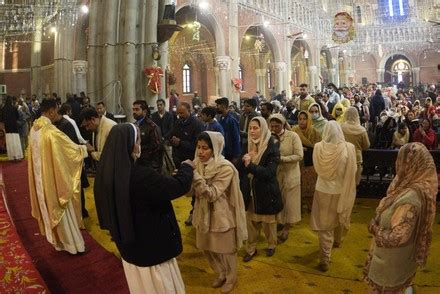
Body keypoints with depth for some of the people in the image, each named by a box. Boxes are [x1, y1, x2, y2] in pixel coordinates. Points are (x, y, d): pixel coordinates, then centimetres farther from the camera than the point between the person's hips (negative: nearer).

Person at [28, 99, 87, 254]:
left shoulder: (34, 129, 1)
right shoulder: (51, 131, -25)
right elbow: (73, 149, -17)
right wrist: (85, 148, 3)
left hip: (40, 177, 8)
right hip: (55, 177, -8)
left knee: (50, 208, 20)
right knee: (63, 211, 6)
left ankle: (58, 241, 34)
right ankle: (73, 244, 20)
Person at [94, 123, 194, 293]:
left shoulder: (107, 173, -8)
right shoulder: (140, 175, -33)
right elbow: (180, 185, -25)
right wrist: (187, 167, -4)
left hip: (128, 246, 7)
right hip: (152, 247, -7)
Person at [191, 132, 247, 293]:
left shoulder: (225, 168, -24)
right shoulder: (198, 163, -5)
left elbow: (212, 194, -30)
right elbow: (192, 190, -1)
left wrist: (195, 176, -40)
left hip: (222, 215, -6)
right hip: (204, 213, 6)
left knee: (225, 250, 15)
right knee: (208, 248, 21)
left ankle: (231, 278, 43)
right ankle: (221, 274, 48)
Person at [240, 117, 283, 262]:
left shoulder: (272, 147, -16)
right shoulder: (249, 145, 1)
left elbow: (269, 172, -23)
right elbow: (241, 169, 6)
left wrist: (250, 165, -30)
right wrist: (244, 161, -15)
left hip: (266, 191, -4)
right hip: (251, 190, 4)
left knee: (268, 221, 14)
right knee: (251, 220, 10)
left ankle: (271, 245, 37)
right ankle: (251, 249, 27)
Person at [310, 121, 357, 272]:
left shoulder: (318, 147, -15)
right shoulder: (349, 148, -18)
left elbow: (317, 168, -2)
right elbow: (353, 171, -8)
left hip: (323, 190, -1)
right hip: (342, 190, 1)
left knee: (324, 224, 9)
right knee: (340, 217, 28)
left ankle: (325, 259, 12)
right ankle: (337, 241, 53)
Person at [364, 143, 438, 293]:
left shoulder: (410, 198, -38)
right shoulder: (418, 186, -9)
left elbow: (396, 238, -32)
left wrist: (375, 227, -18)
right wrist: (378, 221, -4)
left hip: (392, 257, -7)